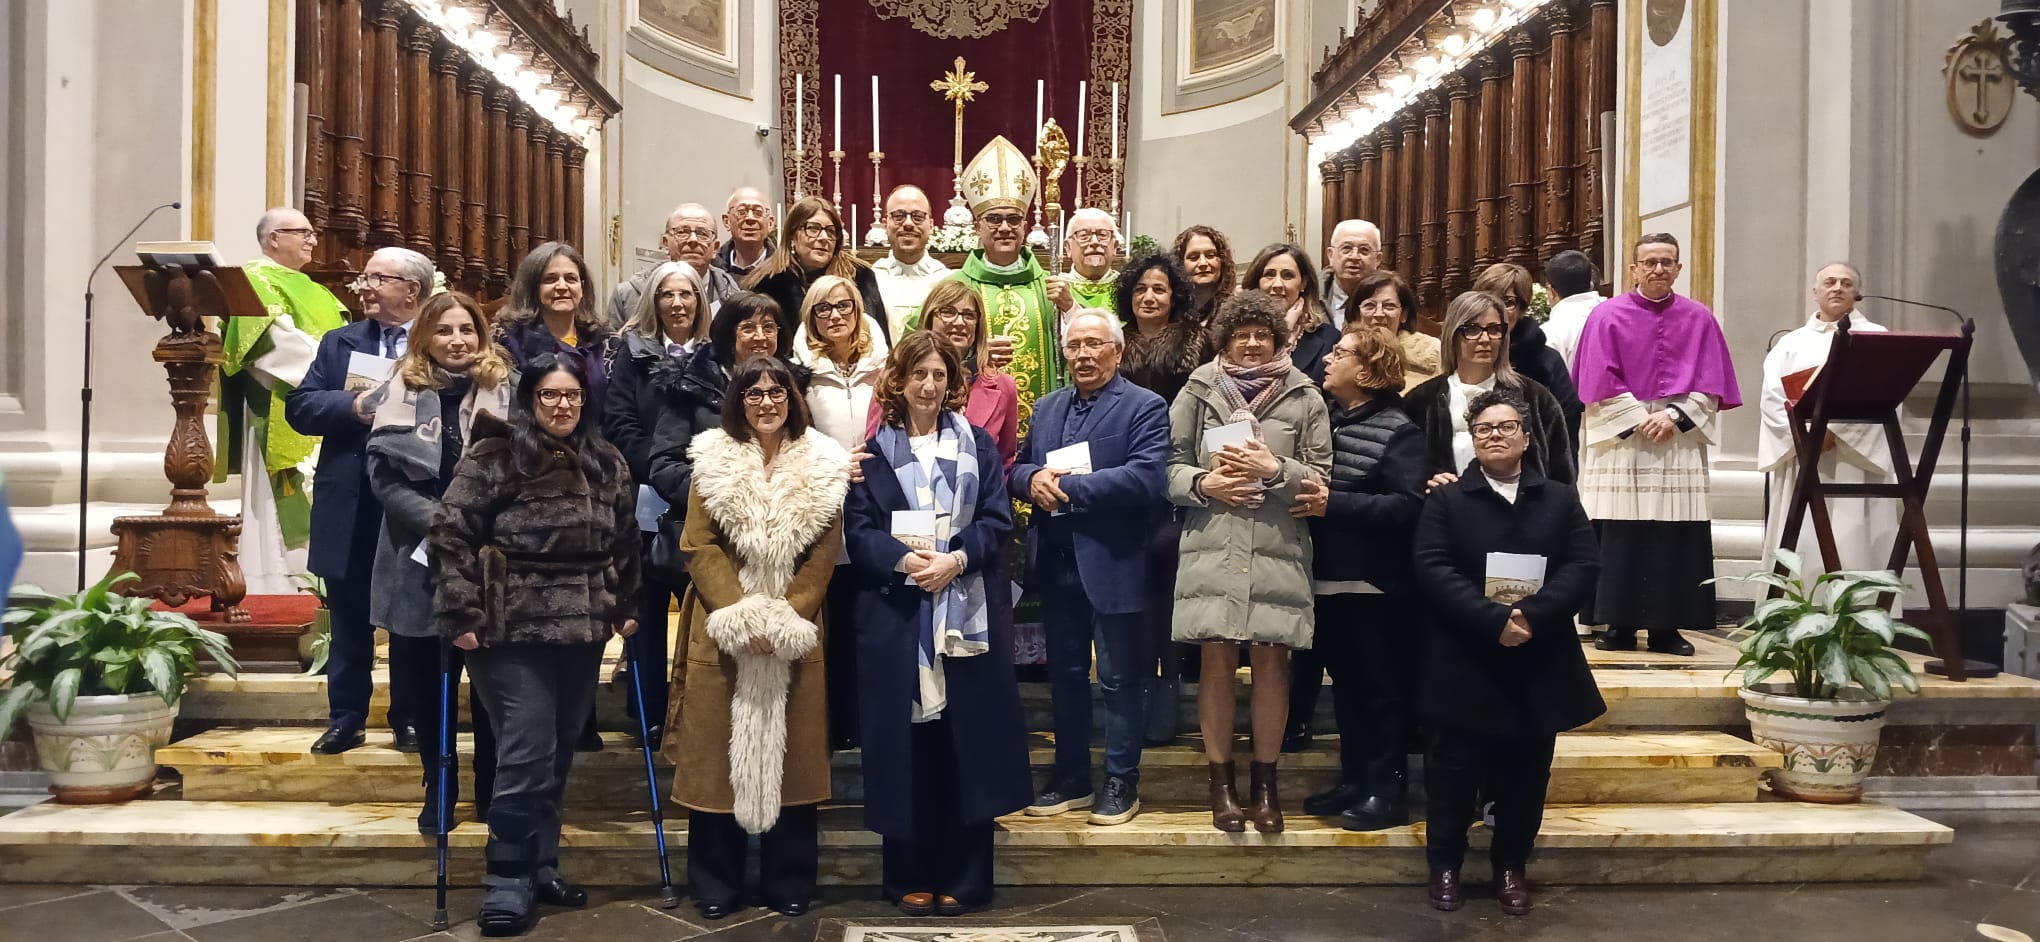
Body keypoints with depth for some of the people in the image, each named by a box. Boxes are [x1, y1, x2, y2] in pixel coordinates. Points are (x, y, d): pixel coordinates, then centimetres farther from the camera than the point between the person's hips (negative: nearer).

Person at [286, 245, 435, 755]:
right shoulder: (339, 343, 11)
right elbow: (298, 405, 1)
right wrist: (353, 406, -15)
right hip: (350, 508, 4)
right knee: (349, 620, 12)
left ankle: (413, 718, 21)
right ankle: (345, 717, 23)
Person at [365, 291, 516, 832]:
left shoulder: (508, 390, 1)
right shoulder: (401, 392, 3)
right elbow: (384, 473, -4)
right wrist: (440, 521, -16)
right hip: (422, 558, 1)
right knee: (425, 682, 9)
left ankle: (493, 789, 21)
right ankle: (438, 788, 25)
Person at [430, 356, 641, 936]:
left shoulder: (607, 464, 10)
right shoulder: (494, 457, -6)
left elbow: (625, 543, 17)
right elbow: (449, 532, -8)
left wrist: (626, 608, 14)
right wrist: (462, 615, -11)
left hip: (583, 633, 5)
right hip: (512, 632, -5)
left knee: (559, 755, 12)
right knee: (527, 754, -7)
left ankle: (540, 866, 26)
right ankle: (507, 883, 5)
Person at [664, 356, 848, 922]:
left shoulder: (822, 466, 4)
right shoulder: (712, 460, 2)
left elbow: (823, 555, 0)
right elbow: (699, 547, -3)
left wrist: (785, 618, -11)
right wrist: (738, 614, -14)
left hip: (796, 630, 1)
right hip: (722, 627, 0)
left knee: (790, 750, 4)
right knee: (719, 748, 3)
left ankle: (789, 884, 16)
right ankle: (715, 887, 14)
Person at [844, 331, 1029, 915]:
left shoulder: (977, 444, 9)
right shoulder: (874, 450, 7)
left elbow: (997, 518, 2)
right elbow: (858, 530, 0)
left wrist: (957, 559, -15)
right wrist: (904, 560, -18)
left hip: (967, 611, 1)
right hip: (896, 614, 0)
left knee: (965, 744, 2)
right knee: (906, 746, 2)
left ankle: (961, 878, 11)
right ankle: (911, 877, 12)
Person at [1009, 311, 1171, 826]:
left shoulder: (1144, 408, -6)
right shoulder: (1046, 407, 15)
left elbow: (1147, 477, -20)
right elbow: (1016, 469, 14)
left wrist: (1068, 485, -18)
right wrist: (1032, 478, -11)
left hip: (1112, 565, -6)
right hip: (1056, 565, 6)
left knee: (1120, 678, 4)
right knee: (1065, 674, 14)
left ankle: (1122, 782, 16)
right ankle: (1071, 775, 27)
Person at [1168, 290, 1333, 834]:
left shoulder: (1304, 397, 7)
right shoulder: (1198, 392, 8)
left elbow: (1322, 474, 6)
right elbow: (1170, 466, 8)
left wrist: (1275, 469, -9)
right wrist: (1204, 483, -10)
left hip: (1279, 549, 0)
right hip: (1213, 548, 0)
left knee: (1270, 662, 3)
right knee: (1217, 662, 2)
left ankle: (1265, 783, 18)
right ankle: (1221, 781, 16)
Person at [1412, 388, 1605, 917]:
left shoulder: (1560, 500, 10)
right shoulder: (1446, 500, 3)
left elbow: (1582, 568, -2)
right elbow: (1433, 570, -10)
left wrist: (1531, 614, -19)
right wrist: (1492, 620, -22)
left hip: (1539, 664, 2)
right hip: (1465, 664, -2)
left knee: (1525, 771, 10)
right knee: (1455, 768, 4)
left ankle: (1511, 866, 25)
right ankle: (1444, 864, 18)